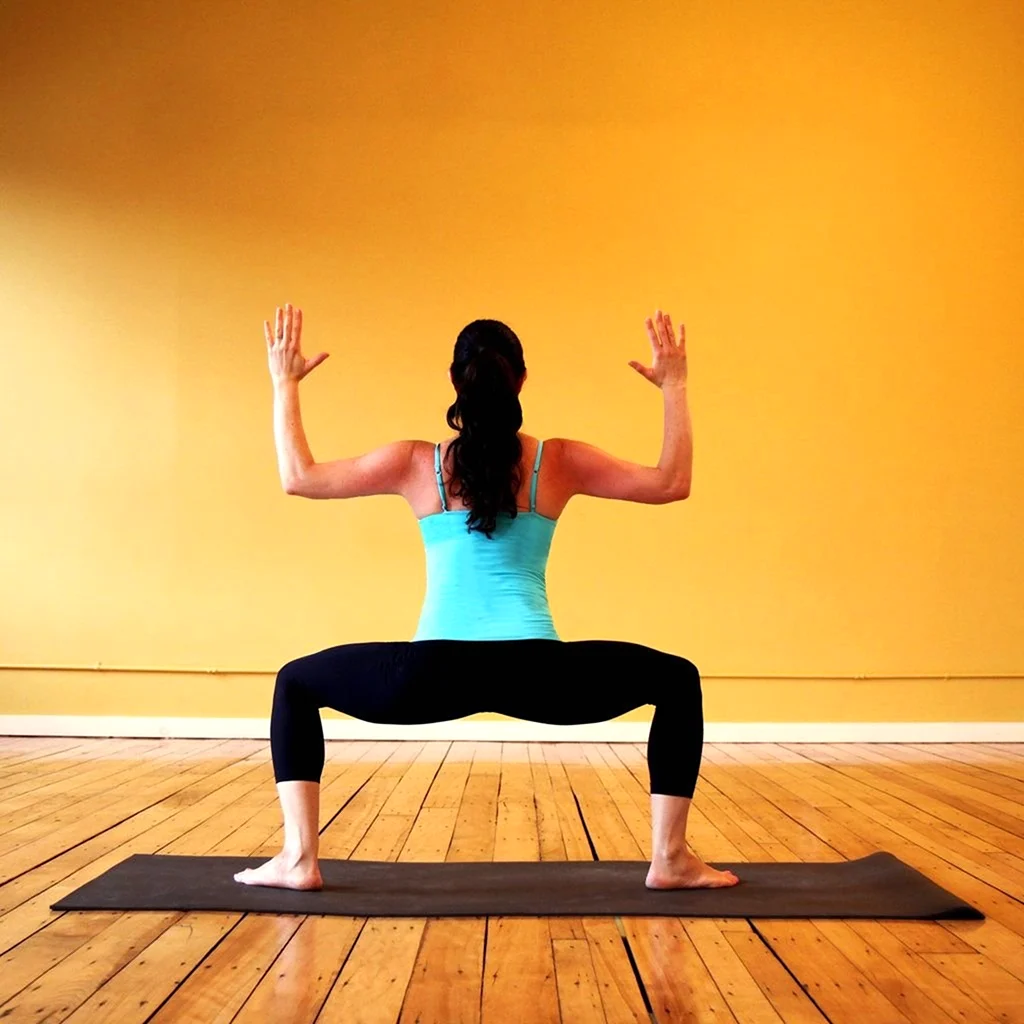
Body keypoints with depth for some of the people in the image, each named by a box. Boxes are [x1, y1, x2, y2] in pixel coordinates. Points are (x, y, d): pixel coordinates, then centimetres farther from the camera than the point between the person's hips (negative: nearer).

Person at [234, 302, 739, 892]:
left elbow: (299, 477, 16)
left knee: (297, 683, 26)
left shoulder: (418, 463, 10)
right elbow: (672, 484, 13)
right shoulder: (559, 462, 8)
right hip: (534, 672, 0)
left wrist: (285, 384, 27)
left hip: (435, 672, 1)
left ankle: (299, 858, 14)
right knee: (677, 680, 23)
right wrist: (675, 386, 21)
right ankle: (669, 858, 16)